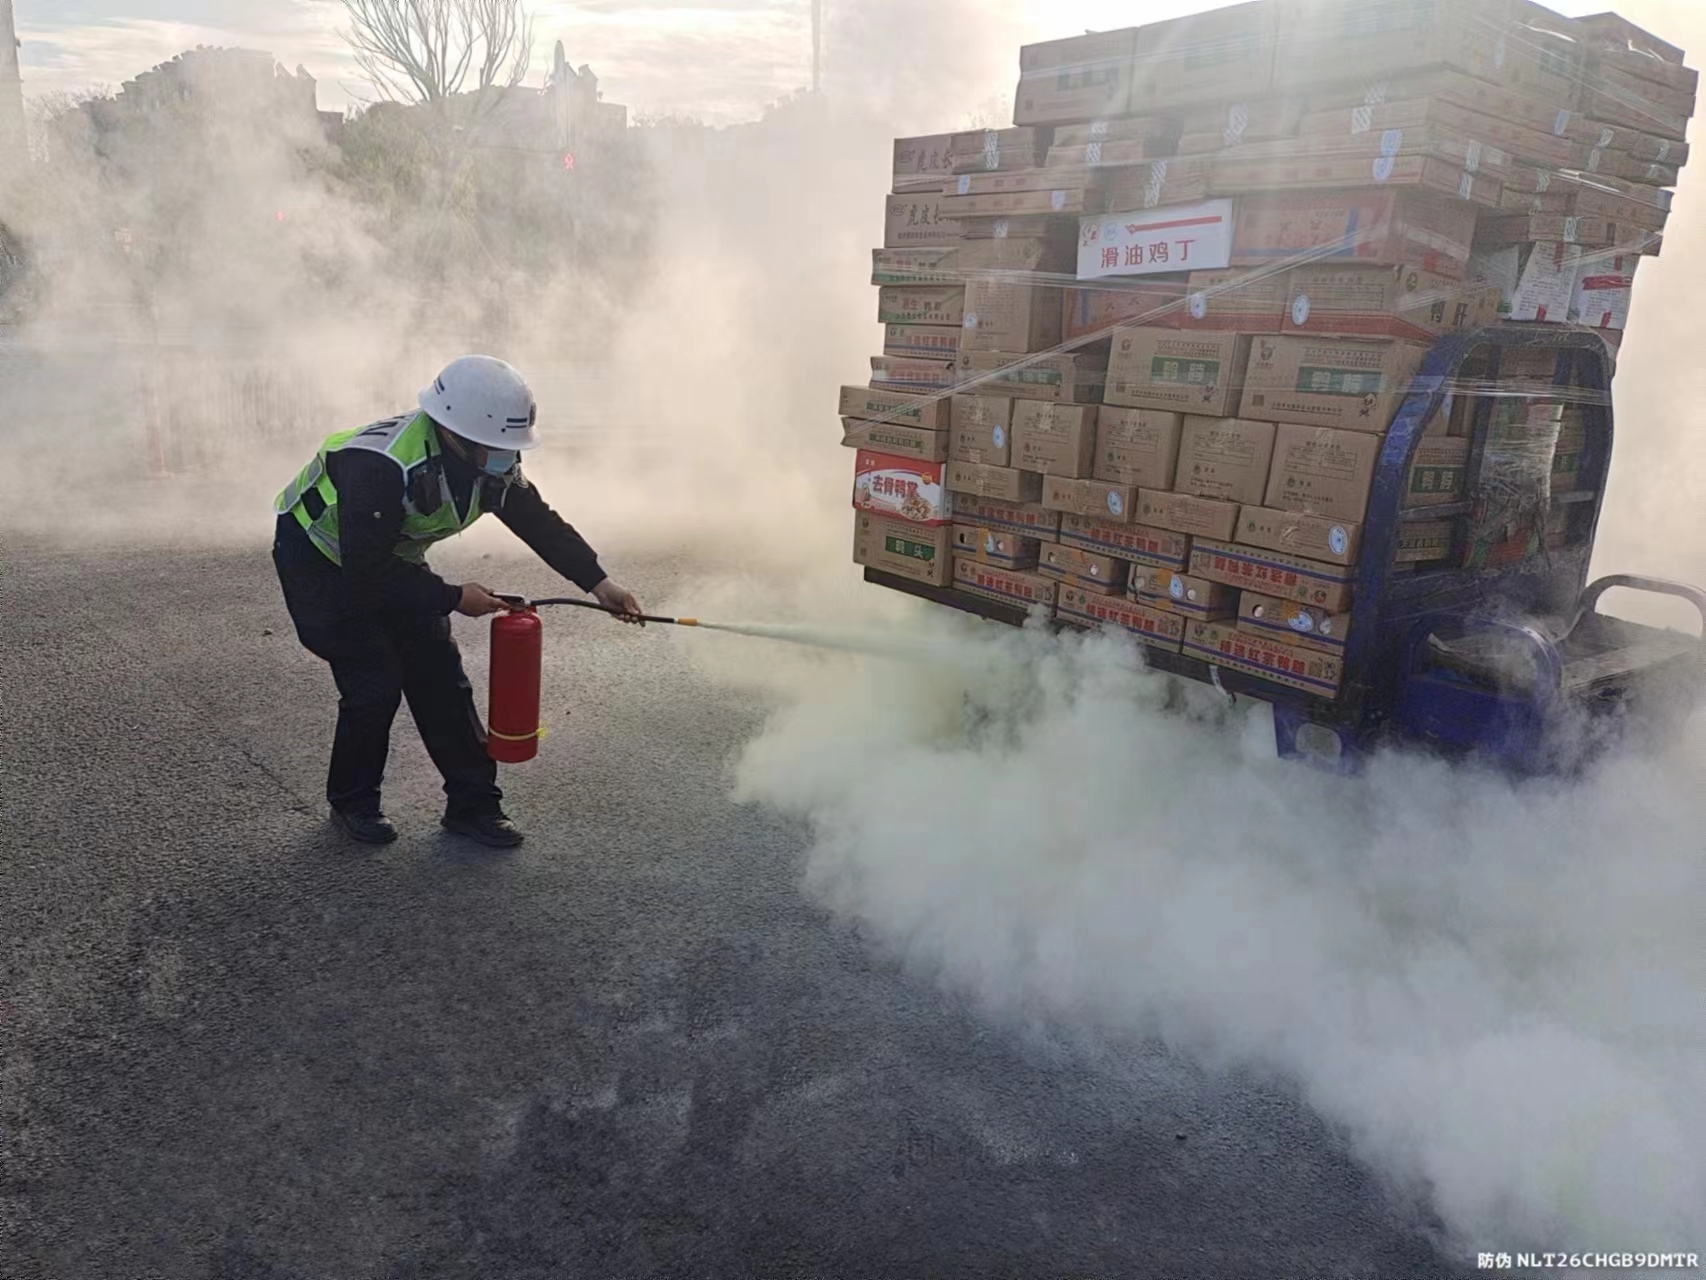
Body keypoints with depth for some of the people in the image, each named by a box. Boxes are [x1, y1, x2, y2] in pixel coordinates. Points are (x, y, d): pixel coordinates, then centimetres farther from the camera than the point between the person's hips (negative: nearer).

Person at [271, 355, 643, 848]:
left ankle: (472, 802, 10)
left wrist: (598, 583, -13)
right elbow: (366, 576, -34)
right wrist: (453, 598, -28)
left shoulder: (490, 463, -15)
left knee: (440, 676, 0)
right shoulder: (380, 468, -38)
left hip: (391, 559, 7)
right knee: (374, 683, -13)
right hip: (319, 559, -7)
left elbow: (539, 522, -4)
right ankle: (352, 801, 12)